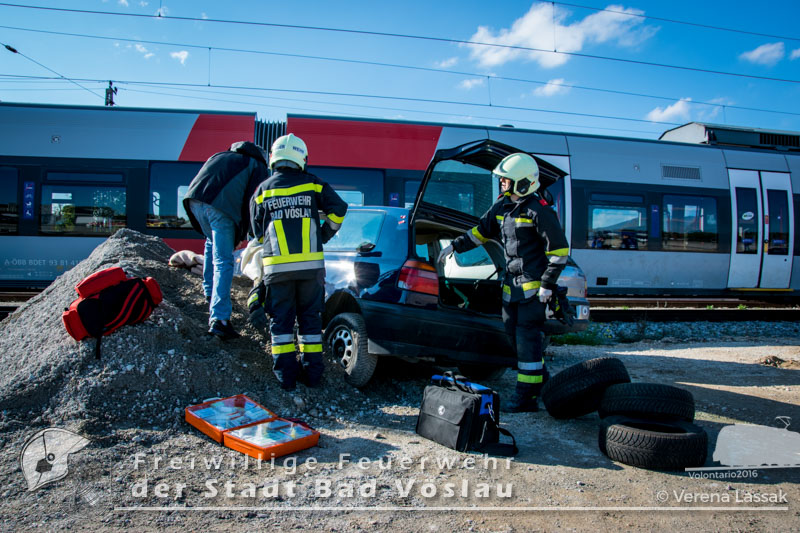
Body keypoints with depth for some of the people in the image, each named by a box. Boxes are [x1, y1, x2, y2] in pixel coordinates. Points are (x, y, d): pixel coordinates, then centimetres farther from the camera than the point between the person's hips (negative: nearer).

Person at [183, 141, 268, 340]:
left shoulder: (221, 156, 34)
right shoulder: (258, 166, 18)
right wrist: (241, 234, 12)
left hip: (195, 199, 6)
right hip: (221, 206, -6)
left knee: (212, 243, 32)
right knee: (223, 262, -5)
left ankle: (210, 292, 37)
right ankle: (219, 319, -12)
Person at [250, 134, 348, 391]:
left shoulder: (262, 190, 7)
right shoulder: (312, 184, 5)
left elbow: (257, 230, 10)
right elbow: (339, 208, 0)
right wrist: (325, 234, 12)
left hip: (276, 266, 0)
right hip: (311, 264, 0)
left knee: (281, 319, 8)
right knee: (310, 317, 11)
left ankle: (286, 375, 8)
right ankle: (312, 372, 14)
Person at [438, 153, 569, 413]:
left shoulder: (539, 211, -15)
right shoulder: (502, 206, 9)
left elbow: (559, 249, -13)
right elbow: (481, 231, 21)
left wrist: (548, 284, -16)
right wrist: (455, 246, 14)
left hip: (533, 285, -8)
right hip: (512, 283, 8)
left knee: (527, 337, -6)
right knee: (514, 334, 12)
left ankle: (527, 396, 2)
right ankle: (540, 378, 31)